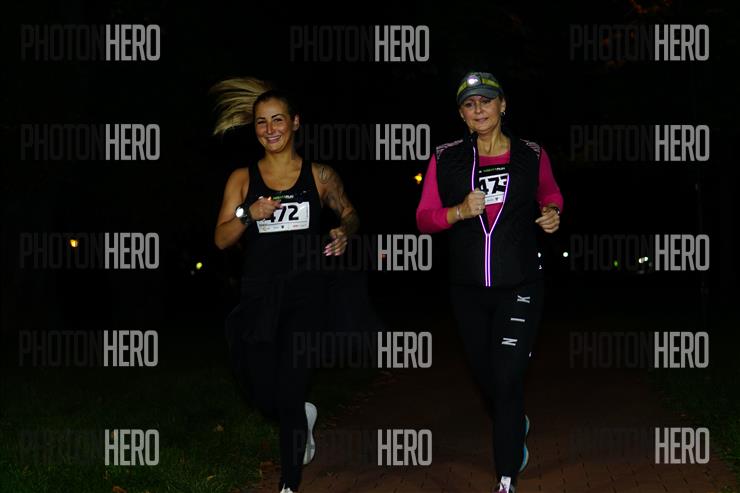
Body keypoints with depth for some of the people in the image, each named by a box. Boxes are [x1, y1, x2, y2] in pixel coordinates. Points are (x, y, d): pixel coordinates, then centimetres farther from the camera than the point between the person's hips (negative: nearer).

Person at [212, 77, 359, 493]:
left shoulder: (319, 175, 3)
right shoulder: (243, 179, 5)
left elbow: (350, 213, 17)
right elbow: (222, 239, 0)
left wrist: (345, 232, -6)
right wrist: (250, 215, -18)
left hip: (304, 291, -2)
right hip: (258, 294, 2)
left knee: (289, 393, -9)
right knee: (265, 397, 7)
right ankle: (304, 418, 42)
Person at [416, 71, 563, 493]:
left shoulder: (532, 156, -1)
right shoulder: (446, 160, 0)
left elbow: (551, 195, 19)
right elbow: (424, 219, 1)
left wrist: (553, 214, -3)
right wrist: (459, 211, -17)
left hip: (520, 287, -2)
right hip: (469, 289, 3)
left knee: (507, 379, -10)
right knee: (484, 374, 16)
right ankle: (516, 428, 48)